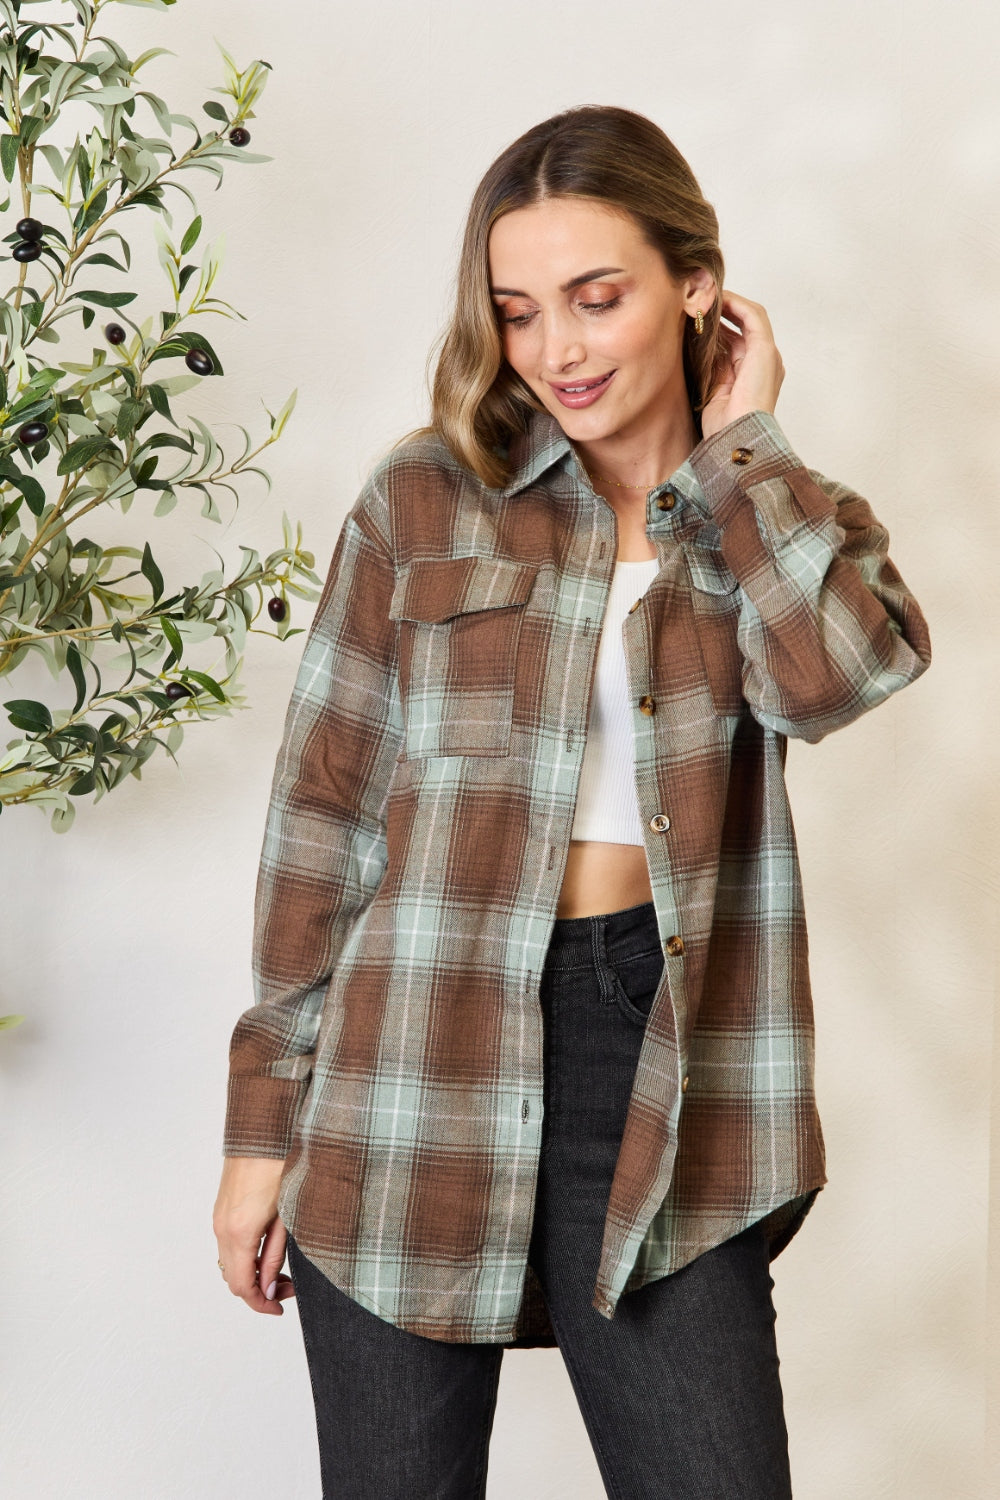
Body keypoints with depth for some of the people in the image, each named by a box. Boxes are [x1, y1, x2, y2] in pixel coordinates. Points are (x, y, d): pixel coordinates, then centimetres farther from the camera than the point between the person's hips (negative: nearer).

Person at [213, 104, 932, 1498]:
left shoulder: (790, 525, 7)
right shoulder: (425, 500, 2)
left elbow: (836, 671, -17)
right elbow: (321, 811, 3)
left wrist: (732, 447, -5)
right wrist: (263, 1118, 1)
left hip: (662, 1075, 1)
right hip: (420, 1071, 0)